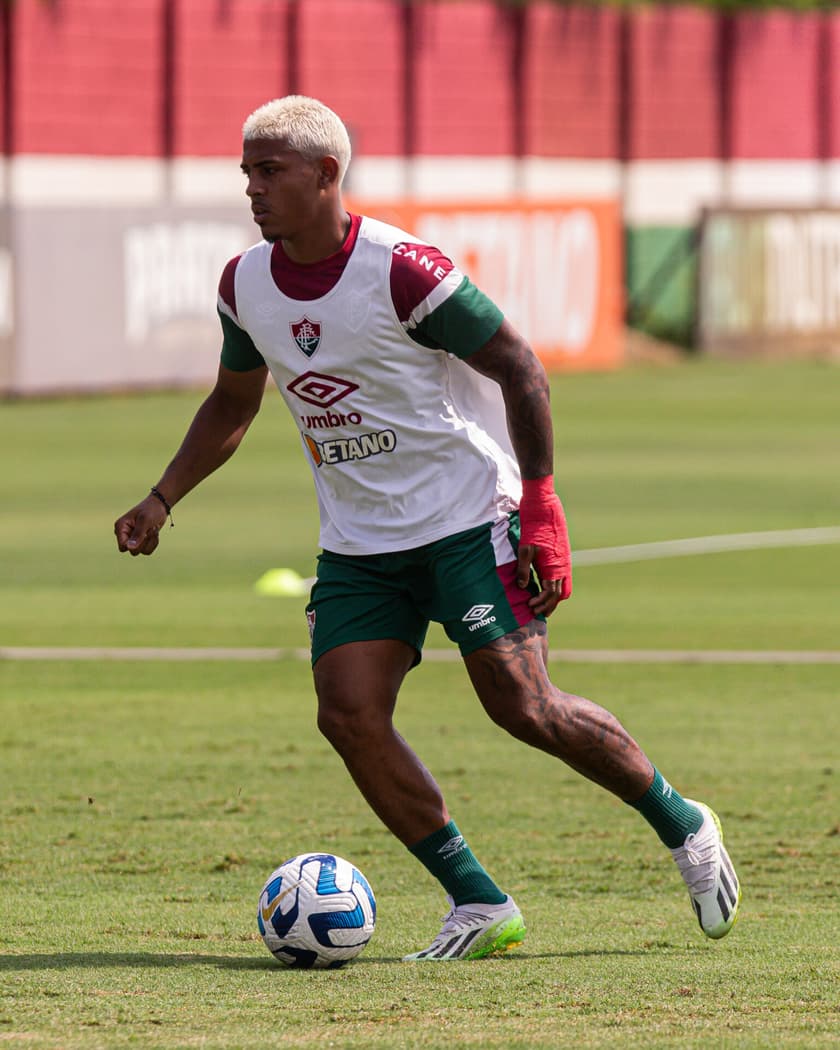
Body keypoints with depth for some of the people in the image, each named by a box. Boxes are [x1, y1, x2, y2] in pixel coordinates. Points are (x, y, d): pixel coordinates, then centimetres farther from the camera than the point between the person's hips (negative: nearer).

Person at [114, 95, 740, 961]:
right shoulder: (245, 284, 2)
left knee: (521, 705, -14)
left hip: (467, 520, -6)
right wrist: (162, 499, 7)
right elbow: (232, 405, 19)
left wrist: (540, 507, -14)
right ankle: (478, 905, -2)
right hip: (358, 545, 6)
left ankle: (683, 829, 9)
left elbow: (519, 369, -12)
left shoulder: (401, 271, -19)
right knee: (348, 714, -11)